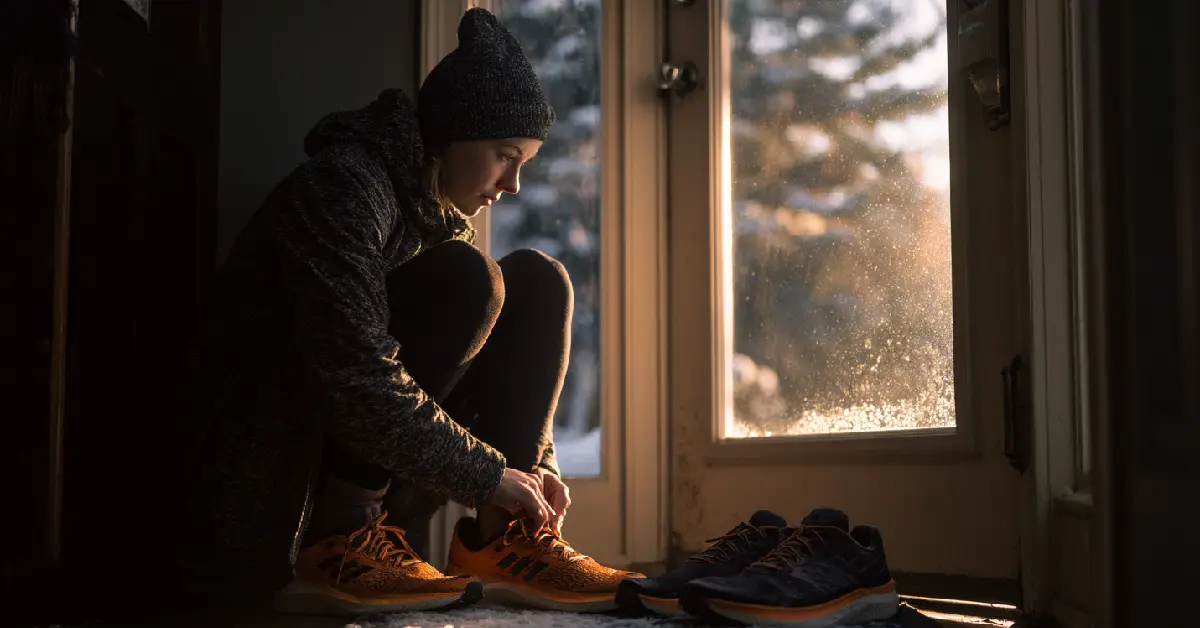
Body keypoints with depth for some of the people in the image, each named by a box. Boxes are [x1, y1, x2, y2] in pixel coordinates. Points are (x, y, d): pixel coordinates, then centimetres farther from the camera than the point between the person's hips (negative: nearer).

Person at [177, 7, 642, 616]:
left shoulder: (444, 216, 11)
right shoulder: (340, 184, -18)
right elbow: (355, 380, -29)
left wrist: (534, 463, -2)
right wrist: (487, 475, -22)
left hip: (365, 464, 9)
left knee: (538, 282, 0)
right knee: (464, 281, -24)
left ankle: (499, 541, -11)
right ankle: (337, 542, -22)